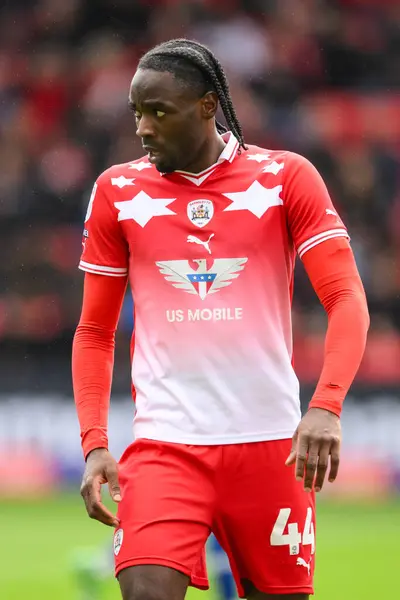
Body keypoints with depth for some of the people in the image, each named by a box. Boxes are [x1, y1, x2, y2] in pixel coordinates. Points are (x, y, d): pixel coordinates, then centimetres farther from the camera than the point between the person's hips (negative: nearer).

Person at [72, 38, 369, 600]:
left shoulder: (286, 176, 0)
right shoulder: (117, 191, 6)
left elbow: (347, 300, -6)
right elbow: (94, 331, 12)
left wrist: (325, 407, -21)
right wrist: (93, 442, -1)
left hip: (271, 442, 0)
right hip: (165, 443, 0)